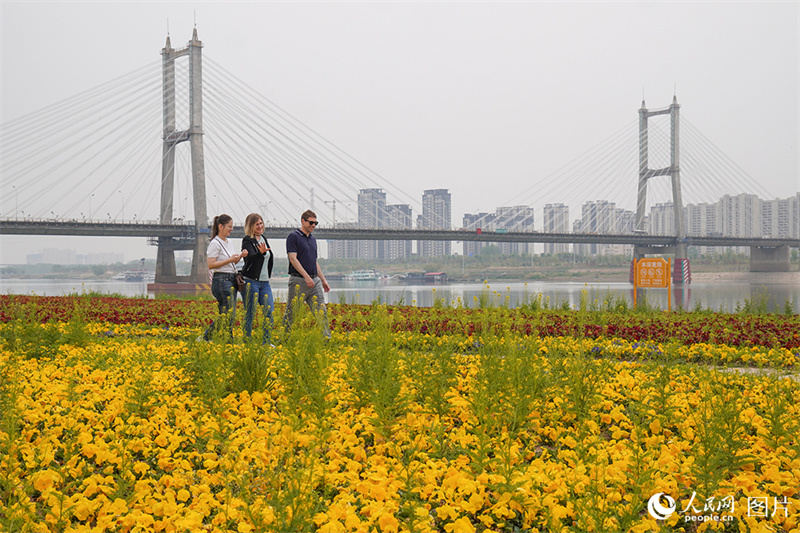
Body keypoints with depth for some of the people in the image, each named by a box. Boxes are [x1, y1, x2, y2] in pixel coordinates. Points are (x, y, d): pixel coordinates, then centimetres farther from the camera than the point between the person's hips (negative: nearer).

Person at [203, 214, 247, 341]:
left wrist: (240, 256, 4)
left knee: (230, 314, 5)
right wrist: (229, 260, -20)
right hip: (221, 280, -9)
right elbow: (211, 265, -15)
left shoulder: (229, 243, 16)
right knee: (229, 313, -10)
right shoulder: (215, 243, -10)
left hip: (232, 279, 9)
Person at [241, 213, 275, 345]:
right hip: (251, 281, -7)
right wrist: (261, 252, -43)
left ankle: (267, 342, 7)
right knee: (250, 314, -4)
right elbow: (250, 258, -24)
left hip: (264, 282, 7)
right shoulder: (247, 241, -8)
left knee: (269, 312, 0)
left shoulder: (264, 239, 15)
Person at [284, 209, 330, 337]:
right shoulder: (293, 237, -6)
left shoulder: (313, 239, 18)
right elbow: (293, 259, -14)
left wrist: (323, 280, 19)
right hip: (298, 281, -7)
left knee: (321, 311, 1)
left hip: (314, 280, 7)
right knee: (291, 313, 1)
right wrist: (306, 276, -21)